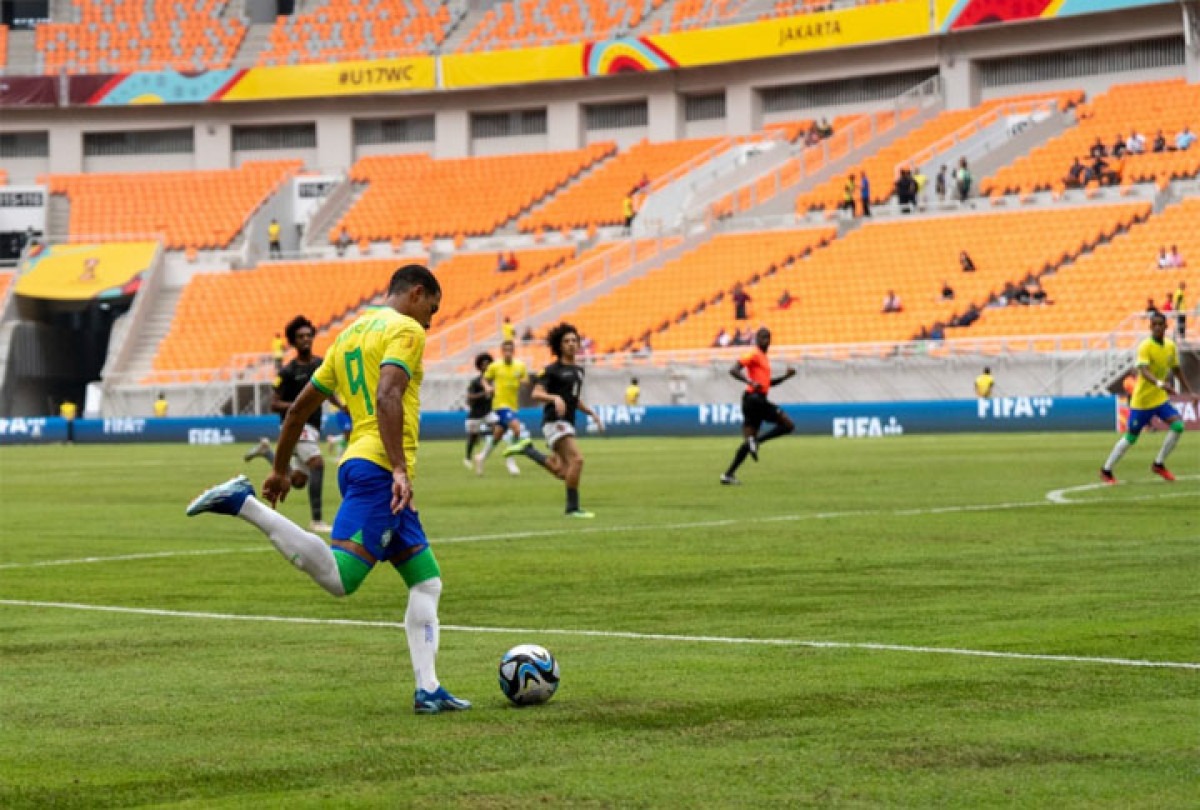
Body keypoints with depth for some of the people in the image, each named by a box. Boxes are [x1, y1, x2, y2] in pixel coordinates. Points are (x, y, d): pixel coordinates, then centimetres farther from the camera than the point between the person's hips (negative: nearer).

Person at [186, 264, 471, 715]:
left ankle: (428, 690, 7)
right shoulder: (406, 330, -2)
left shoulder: (351, 334, 24)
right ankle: (242, 504, -23)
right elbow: (387, 397, -20)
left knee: (427, 582, 12)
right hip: (379, 469, -10)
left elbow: (299, 409, 25)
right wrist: (400, 468, -26)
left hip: (358, 466, 10)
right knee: (337, 579, -23)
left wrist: (280, 469, 32)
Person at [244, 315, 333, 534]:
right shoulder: (288, 372, -9)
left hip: (313, 427, 7)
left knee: (298, 481, 10)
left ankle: (266, 451, 33)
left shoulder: (321, 365, 7)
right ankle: (316, 520, -20)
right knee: (317, 463, -25)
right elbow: (274, 405, -9)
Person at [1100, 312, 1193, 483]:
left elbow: (1176, 371, 18)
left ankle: (1159, 464, 2)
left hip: (1160, 398, 6)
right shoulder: (1145, 347, -18)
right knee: (1130, 438, 0)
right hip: (1142, 399, -6)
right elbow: (1143, 371, -32)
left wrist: (1189, 392, 18)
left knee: (1178, 425, -13)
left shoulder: (1171, 346, 4)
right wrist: (1160, 383, -49)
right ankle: (1106, 470, 17)